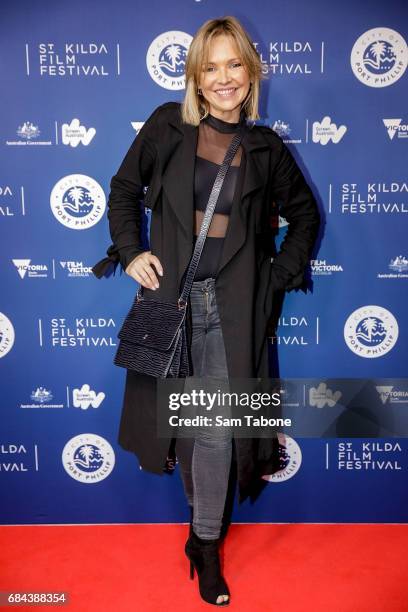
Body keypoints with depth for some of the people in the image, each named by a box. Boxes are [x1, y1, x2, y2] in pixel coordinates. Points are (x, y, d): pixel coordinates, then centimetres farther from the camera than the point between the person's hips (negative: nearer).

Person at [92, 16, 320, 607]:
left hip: (233, 303, -1)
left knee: (216, 426, -1)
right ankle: (207, 518, 40)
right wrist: (130, 251, 0)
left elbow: (305, 212, 15)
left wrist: (282, 272, 6)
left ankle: (206, 545, 21)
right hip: (172, 292, 1)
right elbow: (124, 188, 12)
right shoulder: (167, 125, 3)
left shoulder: (265, 146, 4)